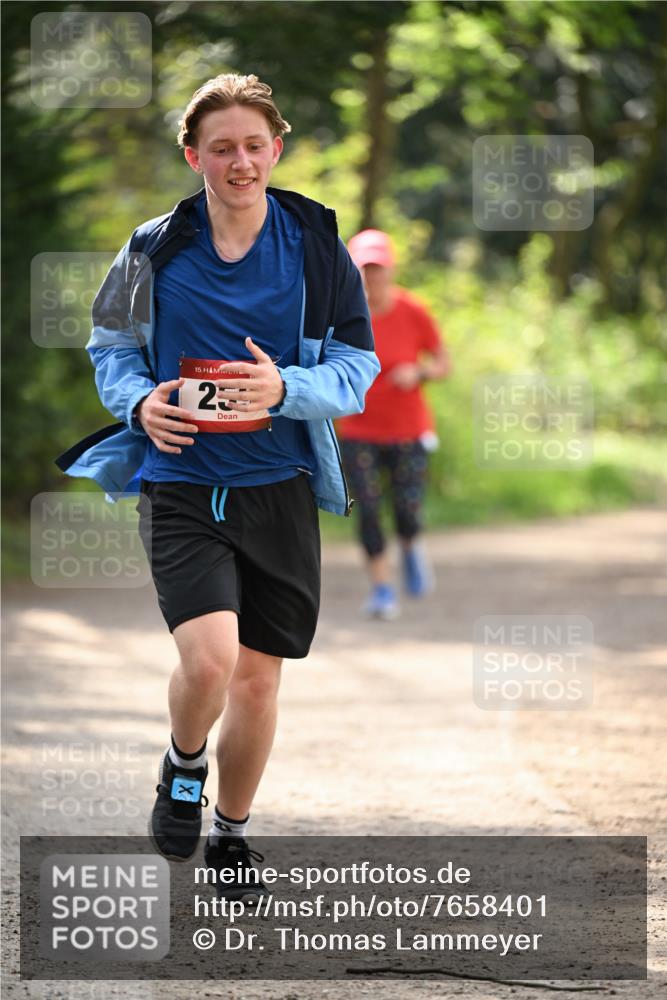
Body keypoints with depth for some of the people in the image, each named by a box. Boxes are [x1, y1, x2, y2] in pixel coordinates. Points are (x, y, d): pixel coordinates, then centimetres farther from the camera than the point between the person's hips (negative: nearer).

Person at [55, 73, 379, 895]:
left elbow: (357, 368, 0)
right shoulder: (155, 250, 0)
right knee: (210, 658, -20)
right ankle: (182, 769, 13)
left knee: (258, 677, 8)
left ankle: (230, 834, 30)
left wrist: (285, 388, -20)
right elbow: (111, 348, 11)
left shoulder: (315, 247, -1)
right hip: (182, 487, -2)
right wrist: (140, 402, -10)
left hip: (280, 488, 2)